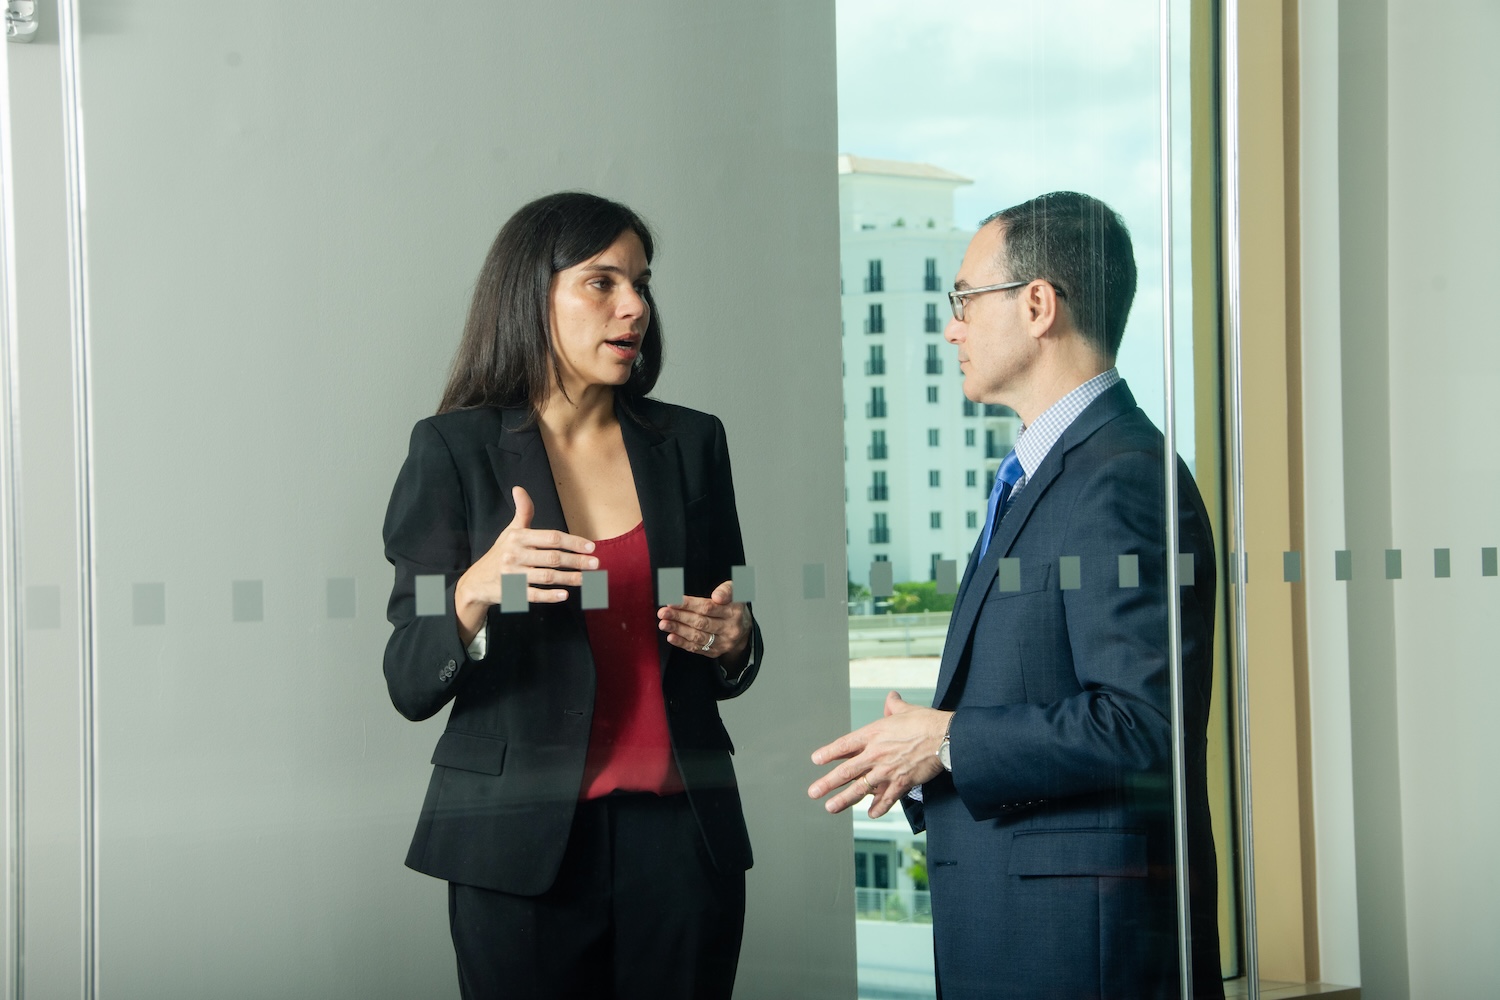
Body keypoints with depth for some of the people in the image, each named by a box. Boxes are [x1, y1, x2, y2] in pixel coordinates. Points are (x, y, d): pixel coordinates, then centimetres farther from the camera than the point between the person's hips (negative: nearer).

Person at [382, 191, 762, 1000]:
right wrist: (476, 591, -25)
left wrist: (732, 642, -6)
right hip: (523, 845, -3)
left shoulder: (690, 443, 8)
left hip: (681, 840, 3)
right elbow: (410, 685, -6)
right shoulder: (455, 450, -2)